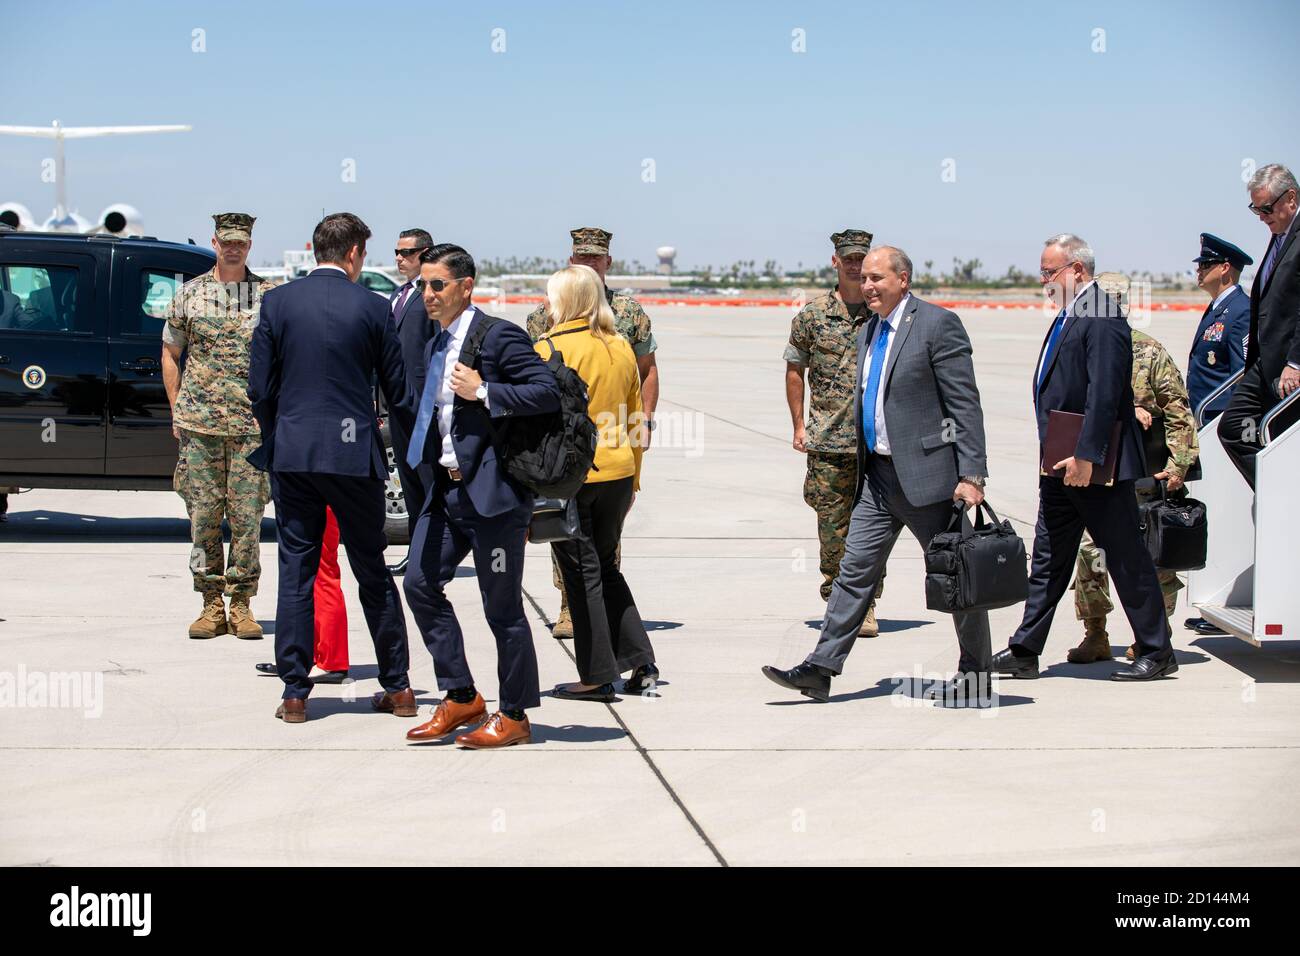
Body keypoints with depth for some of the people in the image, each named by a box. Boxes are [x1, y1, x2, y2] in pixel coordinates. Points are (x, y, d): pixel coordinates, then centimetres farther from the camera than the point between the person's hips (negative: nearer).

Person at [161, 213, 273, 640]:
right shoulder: (190, 294, 9)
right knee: (203, 514, 1)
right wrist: (177, 410, 8)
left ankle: (242, 604, 6)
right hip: (199, 425, 1)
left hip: (252, 424, -1)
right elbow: (170, 353, 15)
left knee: (247, 515, -1)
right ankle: (211, 604, 8)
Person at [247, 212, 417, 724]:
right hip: (355, 453, -1)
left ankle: (294, 693, 5)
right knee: (372, 570, 10)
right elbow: (398, 393, 2)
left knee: (295, 572, 5)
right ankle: (397, 687, 15)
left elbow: (260, 387, 2)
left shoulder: (277, 302, 0)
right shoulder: (373, 308, -3)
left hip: (291, 451, 1)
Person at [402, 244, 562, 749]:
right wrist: (430, 464, 14)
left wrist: (484, 393, -21)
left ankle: (514, 716, 11)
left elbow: (550, 391, -18)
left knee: (502, 606, -1)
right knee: (421, 583, 5)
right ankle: (461, 698, 17)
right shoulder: (434, 346, 16)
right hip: (447, 489, 9)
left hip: (493, 491, -9)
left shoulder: (499, 336, -11)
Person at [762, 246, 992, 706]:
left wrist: (971, 475, -19)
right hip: (878, 474, 7)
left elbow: (965, 405, -14)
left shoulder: (938, 324, -11)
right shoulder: (868, 332, 14)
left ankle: (975, 680, 15)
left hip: (926, 473, -7)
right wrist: (861, 467, 18)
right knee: (855, 570, 3)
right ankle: (820, 670, 3)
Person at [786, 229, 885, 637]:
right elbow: (795, 370, 13)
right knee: (832, 527, 3)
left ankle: (866, 607, 7)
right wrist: (799, 425, 7)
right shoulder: (813, 314, 5)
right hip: (828, 440, 1)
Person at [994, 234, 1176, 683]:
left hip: (1096, 466, -10)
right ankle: (1024, 652, 16)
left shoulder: (1102, 316, -16)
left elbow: (1105, 392, -23)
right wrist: (1054, 454, 17)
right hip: (1062, 464, 10)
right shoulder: (1068, 316, 15)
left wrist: (1085, 456, -25)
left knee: (1127, 559, 0)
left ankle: (1157, 654, 10)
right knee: (1048, 558, 11)